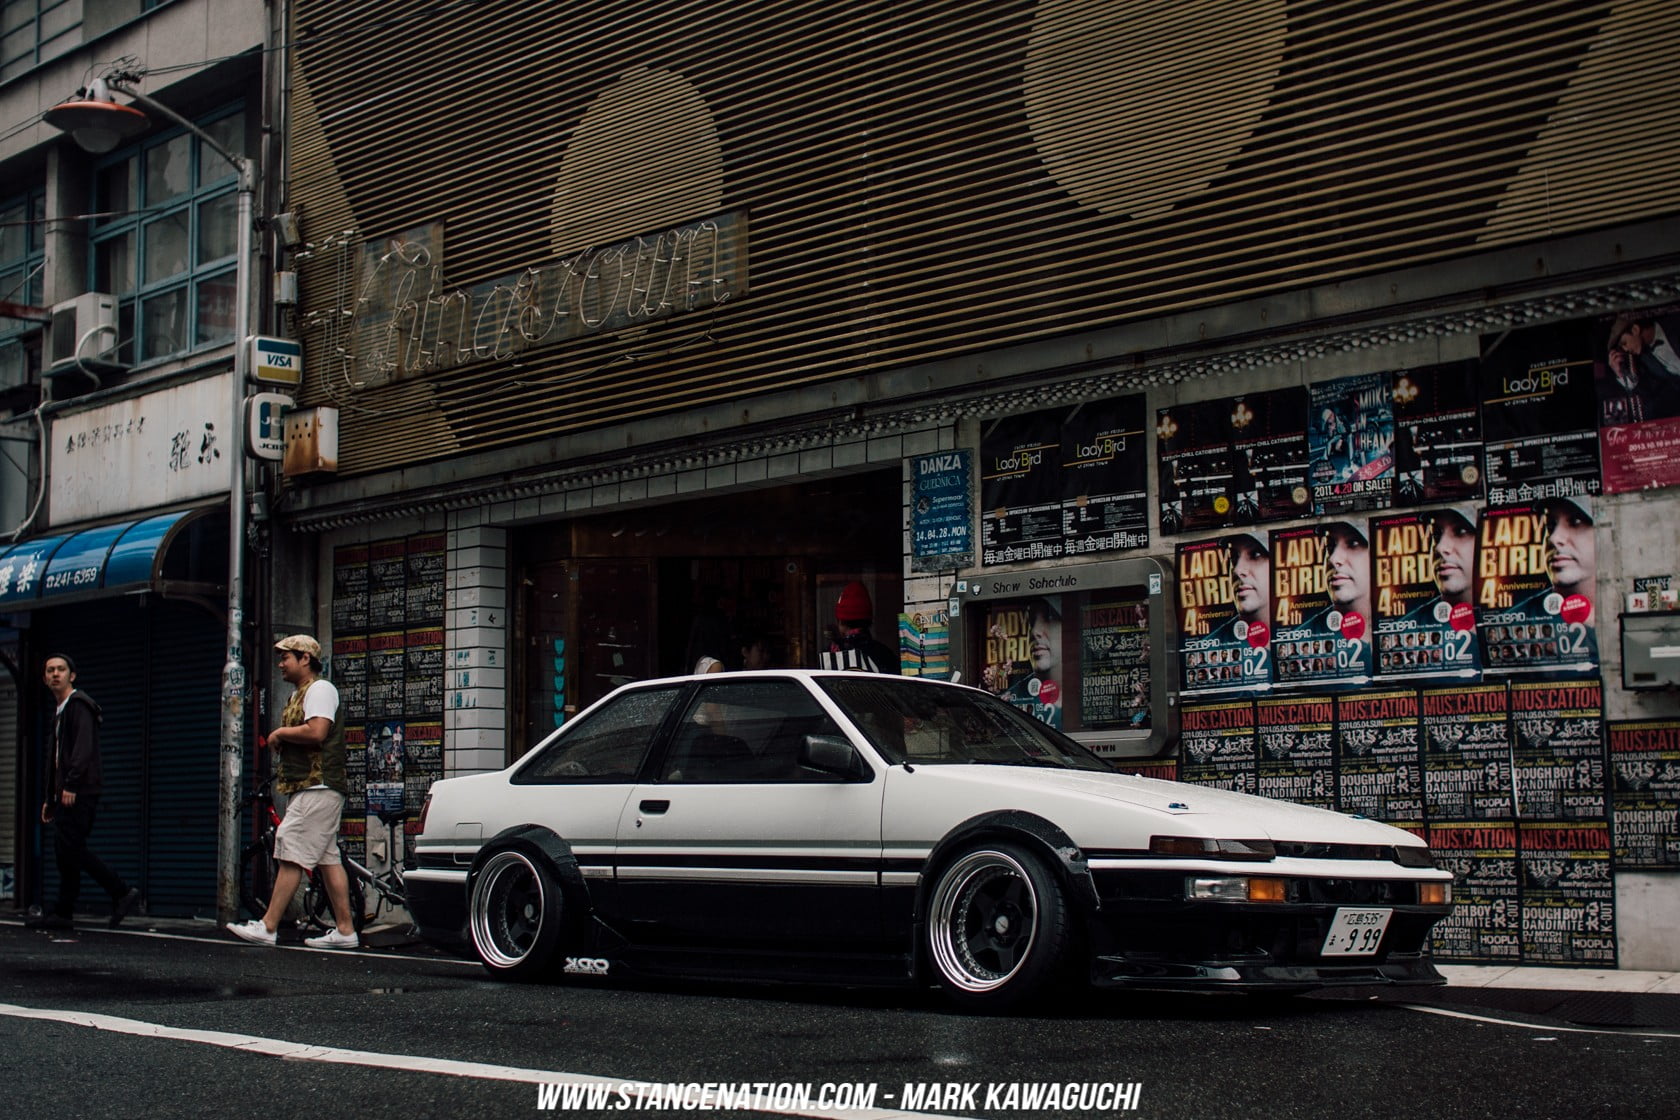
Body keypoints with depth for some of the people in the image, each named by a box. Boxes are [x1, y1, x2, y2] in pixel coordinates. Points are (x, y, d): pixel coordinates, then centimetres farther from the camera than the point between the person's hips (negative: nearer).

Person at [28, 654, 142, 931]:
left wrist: (71, 785, -27)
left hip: (80, 793, -10)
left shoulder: (79, 705, -7)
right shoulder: (59, 712, 24)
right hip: (66, 794, 10)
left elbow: (83, 748, -19)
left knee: (71, 848, -14)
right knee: (64, 851, 5)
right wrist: (50, 798, 26)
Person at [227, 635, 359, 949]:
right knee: (327, 859, 7)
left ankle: (267, 926, -12)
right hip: (306, 788, 10)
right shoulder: (298, 694, 23)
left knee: (291, 856, -11)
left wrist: (279, 733, -9)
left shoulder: (320, 689, -8)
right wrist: (281, 742, 4)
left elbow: (316, 732, -22)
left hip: (317, 788, -10)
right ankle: (345, 930, 7)